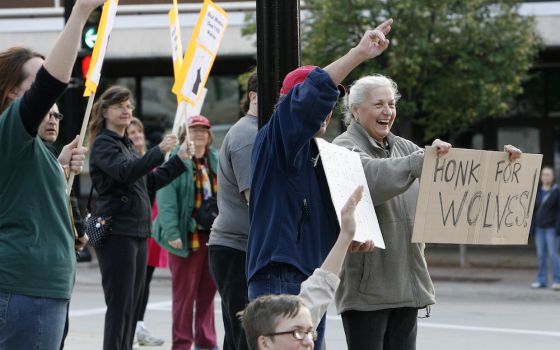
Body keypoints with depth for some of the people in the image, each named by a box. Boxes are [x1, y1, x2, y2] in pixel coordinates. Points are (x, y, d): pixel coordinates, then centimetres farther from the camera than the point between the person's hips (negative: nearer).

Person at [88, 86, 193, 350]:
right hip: (117, 232, -9)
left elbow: (151, 182, 23)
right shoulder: (103, 144, -7)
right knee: (120, 305, -12)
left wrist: (180, 159, 17)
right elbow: (125, 172, -25)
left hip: (138, 232, 9)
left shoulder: (126, 144, 20)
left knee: (133, 305, 9)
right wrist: (159, 152, -34)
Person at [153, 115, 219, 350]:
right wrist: (172, 233, -21)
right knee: (184, 292, -1)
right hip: (187, 237, -5)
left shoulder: (216, 161, 13)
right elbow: (166, 201, -13)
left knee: (208, 291, 11)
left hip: (213, 235, 6)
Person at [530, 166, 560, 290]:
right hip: (539, 228, 5)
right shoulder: (538, 192, 10)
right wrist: (532, 227, 7)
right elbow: (534, 209, 12)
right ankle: (542, 280, 10)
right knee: (541, 255, 6)